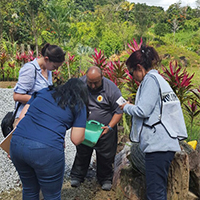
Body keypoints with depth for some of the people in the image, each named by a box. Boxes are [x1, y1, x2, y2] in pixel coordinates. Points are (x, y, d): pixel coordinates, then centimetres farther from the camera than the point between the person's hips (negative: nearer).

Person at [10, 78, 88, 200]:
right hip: (46, 151, -5)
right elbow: (76, 140, 4)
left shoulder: (43, 92, 21)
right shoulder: (79, 105, 9)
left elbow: (22, 116, 17)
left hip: (17, 143, 5)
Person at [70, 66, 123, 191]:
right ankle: (77, 176, 34)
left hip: (105, 129, -1)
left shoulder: (111, 88, -17)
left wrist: (109, 127, -20)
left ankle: (105, 179, 32)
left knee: (105, 155, 11)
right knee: (82, 152, 14)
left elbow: (119, 111, -12)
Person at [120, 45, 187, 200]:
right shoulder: (157, 79, 21)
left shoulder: (150, 79, -9)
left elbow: (143, 111, -17)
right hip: (160, 143, 10)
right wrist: (131, 106, 16)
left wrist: (126, 107, 1)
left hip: (159, 144, -10)